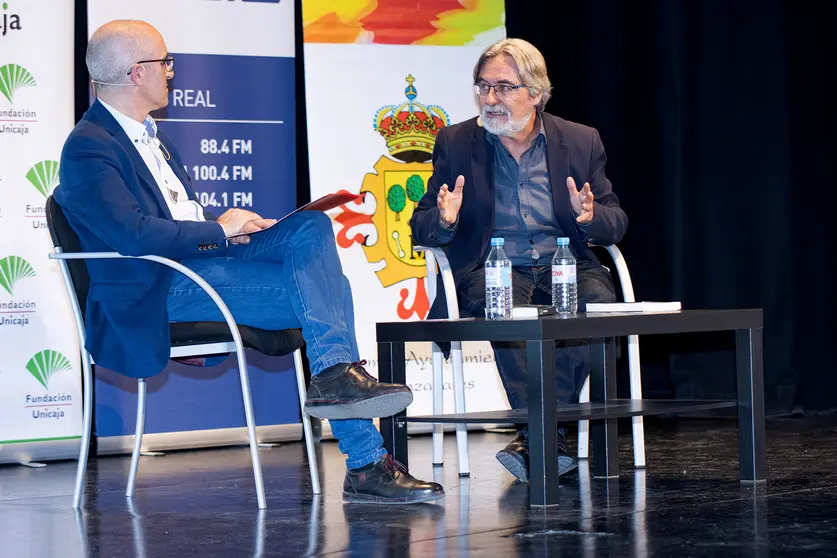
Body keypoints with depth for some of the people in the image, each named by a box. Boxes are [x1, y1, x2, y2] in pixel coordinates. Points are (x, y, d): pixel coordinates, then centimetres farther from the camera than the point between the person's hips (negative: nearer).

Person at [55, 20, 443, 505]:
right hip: (163, 289, -9)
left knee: (312, 226, -12)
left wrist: (234, 226, 4)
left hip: (205, 255, 9)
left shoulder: (148, 134, 21)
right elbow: (133, 233, -24)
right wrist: (220, 229, -13)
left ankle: (337, 374, -22)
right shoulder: (89, 149, -11)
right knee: (322, 293, -19)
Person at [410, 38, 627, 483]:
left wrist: (591, 216, -16)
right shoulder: (456, 142, 6)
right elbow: (420, 229, 6)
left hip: (566, 265, 2)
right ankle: (549, 437, -37)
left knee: (597, 301, -32)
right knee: (508, 309, -36)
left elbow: (616, 223, 9)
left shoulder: (580, 141, 8)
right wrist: (444, 220, -20)